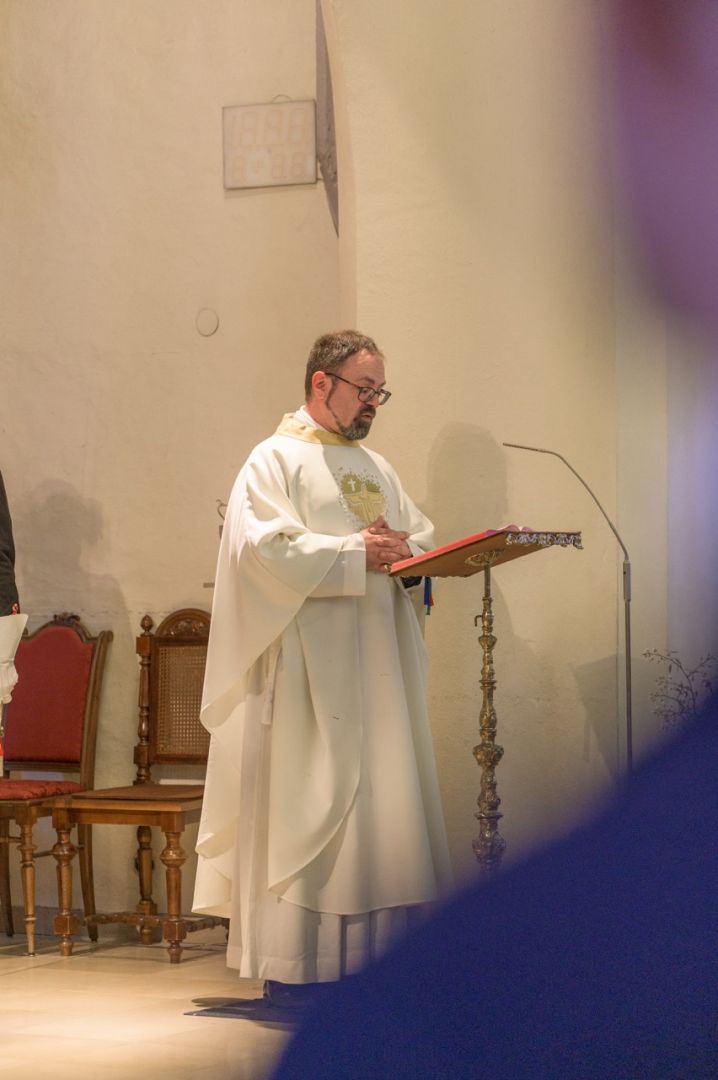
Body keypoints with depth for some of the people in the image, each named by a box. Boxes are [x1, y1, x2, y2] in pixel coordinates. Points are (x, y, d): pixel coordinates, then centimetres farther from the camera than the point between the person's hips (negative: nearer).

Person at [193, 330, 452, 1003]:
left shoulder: (377, 469, 20)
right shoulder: (275, 460, -2)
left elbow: (420, 539, 20)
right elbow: (264, 548, -15)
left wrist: (408, 550, -4)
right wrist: (354, 553, -15)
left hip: (377, 664, 7)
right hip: (308, 666, -7)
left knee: (382, 800, 3)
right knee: (304, 802, -8)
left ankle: (374, 950, 6)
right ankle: (294, 965, -5)